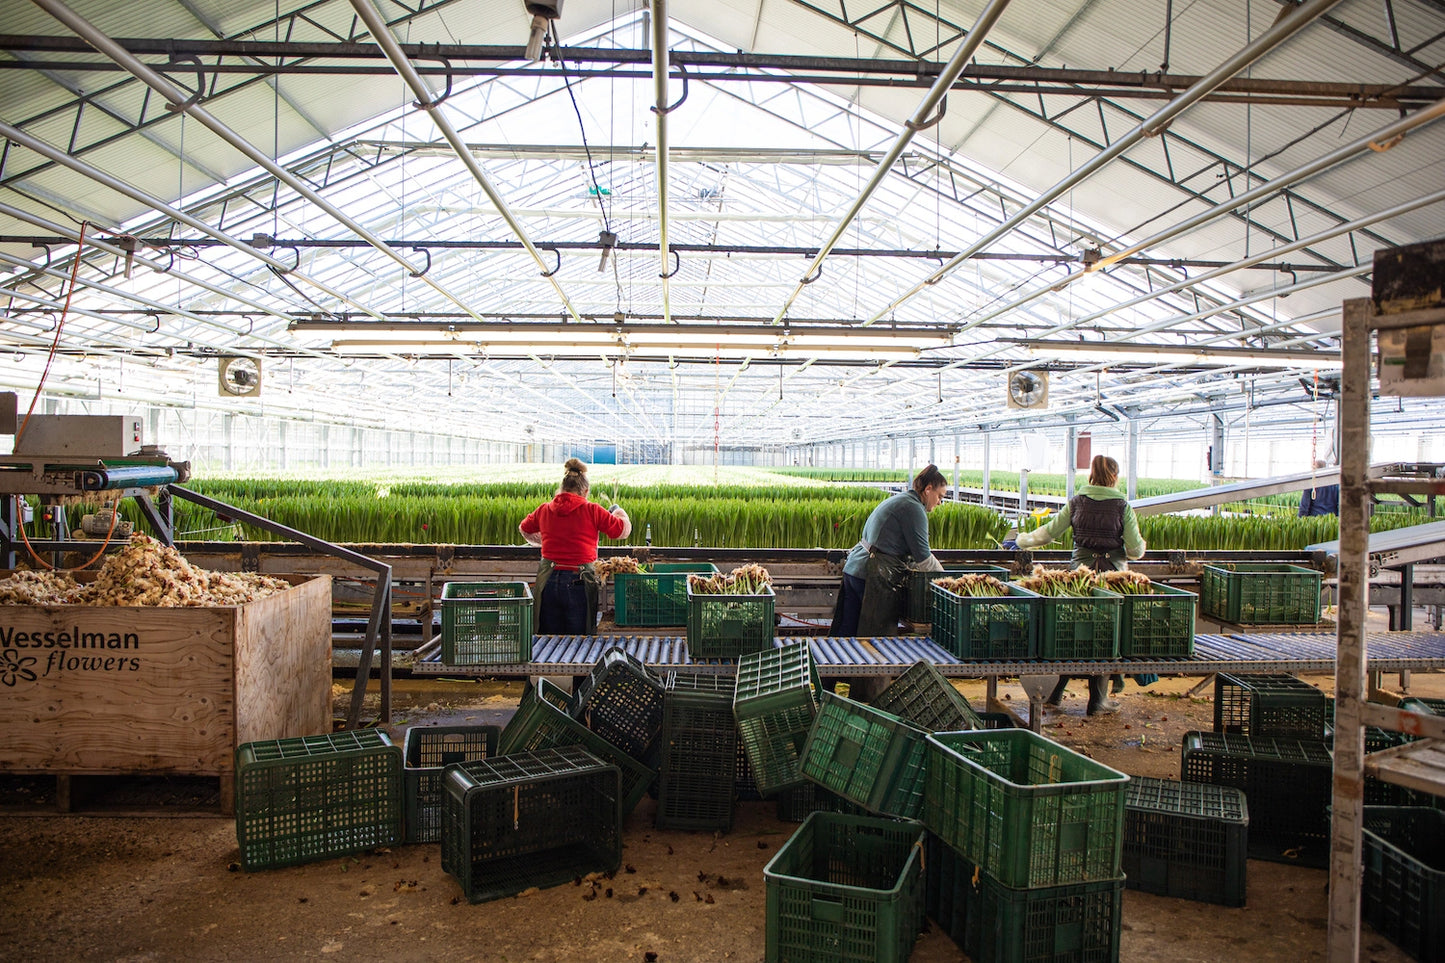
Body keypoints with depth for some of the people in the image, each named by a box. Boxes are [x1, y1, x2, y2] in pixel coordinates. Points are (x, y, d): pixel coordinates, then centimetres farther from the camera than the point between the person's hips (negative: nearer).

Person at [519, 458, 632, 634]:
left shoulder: (544, 510, 6)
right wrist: (618, 511, 23)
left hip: (548, 581, 4)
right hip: (579, 582, -3)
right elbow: (623, 530, 3)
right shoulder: (591, 510, -5)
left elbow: (525, 529, 26)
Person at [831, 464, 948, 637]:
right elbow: (922, 557, -10)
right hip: (874, 577, -9)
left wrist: (935, 566, 23)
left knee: (847, 630, 11)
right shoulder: (913, 508, -10)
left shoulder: (899, 500, 21)